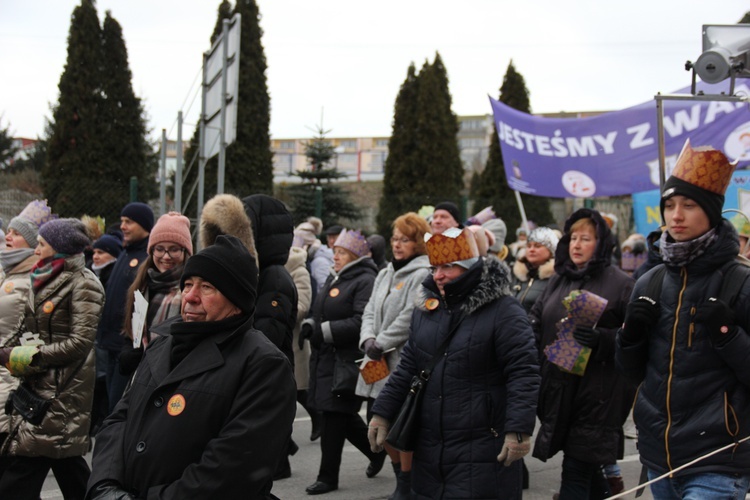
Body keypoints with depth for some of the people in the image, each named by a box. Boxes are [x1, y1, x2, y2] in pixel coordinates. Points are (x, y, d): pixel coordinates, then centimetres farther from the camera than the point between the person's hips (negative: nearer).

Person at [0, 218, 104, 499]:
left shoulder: (83, 284, -10)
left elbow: (79, 343, -16)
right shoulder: (47, 280, 14)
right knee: (68, 467, 14)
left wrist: (23, 357, -14)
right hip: (39, 386, 8)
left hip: (61, 394, -8)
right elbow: (29, 330, 18)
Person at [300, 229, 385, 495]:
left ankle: (328, 476, 6)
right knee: (343, 415, 14)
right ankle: (376, 450, 34)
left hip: (347, 360, -9)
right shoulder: (333, 279, 16)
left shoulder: (366, 281, -12)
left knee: (335, 416, -4)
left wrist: (323, 330, -20)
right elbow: (321, 312, 23)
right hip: (325, 358, 9)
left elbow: (362, 322, -22)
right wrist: (310, 324, 0)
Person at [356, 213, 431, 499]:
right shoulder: (385, 274, 16)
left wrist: (382, 344, -15)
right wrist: (368, 339, -6)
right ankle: (400, 476, 29)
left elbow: (409, 318, -18)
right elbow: (370, 312, 12)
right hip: (379, 363, 8)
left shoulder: (423, 275, -10)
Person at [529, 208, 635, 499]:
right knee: (585, 466, 16)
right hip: (558, 388, 6)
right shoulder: (559, 280, 14)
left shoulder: (621, 283, -6)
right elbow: (535, 325, 19)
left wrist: (601, 339, -26)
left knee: (577, 469, -4)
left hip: (597, 394, -6)